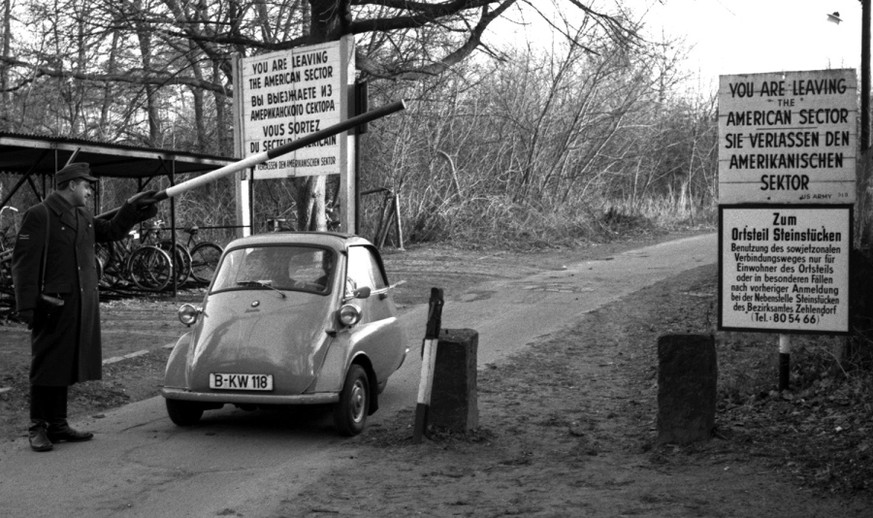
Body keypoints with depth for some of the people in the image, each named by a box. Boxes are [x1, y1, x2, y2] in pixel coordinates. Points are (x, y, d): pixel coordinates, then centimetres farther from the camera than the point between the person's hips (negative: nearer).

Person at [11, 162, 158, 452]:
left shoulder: (84, 217, 15)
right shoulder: (39, 216, -9)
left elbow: (111, 232, 29)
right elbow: (24, 264, -13)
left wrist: (133, 209, 14)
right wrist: (27, 308, -18)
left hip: (82, 306, 8)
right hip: (53, 306, -8)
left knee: (65, 366, 14)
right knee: (46, 368, 0)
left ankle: (58, 425, 23)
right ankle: (38, 428, 9)